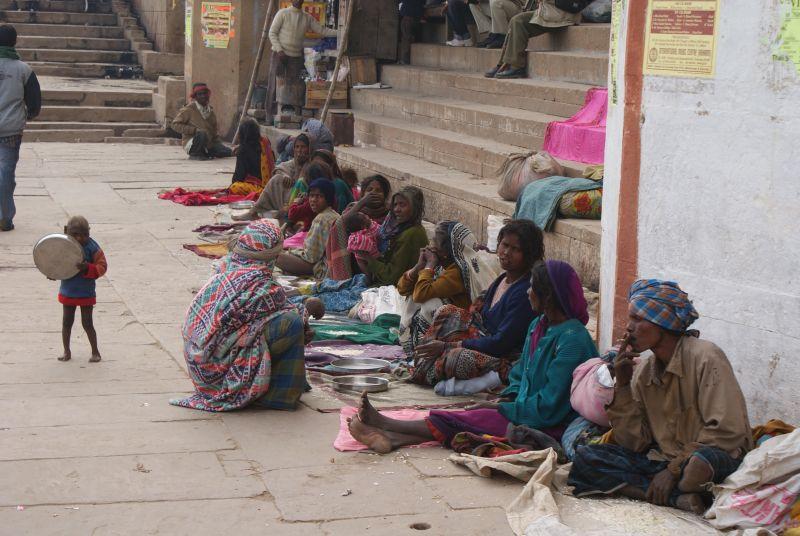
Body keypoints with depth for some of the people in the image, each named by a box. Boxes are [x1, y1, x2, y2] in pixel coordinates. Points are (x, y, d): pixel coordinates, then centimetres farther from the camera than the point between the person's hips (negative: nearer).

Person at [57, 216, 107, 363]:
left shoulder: (92, 248, -15)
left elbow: (102, 267, -15)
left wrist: (88, 268, -32)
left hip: (86, 293, -3)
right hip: (67, 292, 3)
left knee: (87, 323, 2)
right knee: (67, 322, 12)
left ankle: (95, 351, 17)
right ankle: (66, 351, 25)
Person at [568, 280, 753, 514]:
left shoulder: (705, 357, -12)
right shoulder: (643, 372, 7)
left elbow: (726, 432, -16)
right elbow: (634, 443, 4)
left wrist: (675, 468, -18)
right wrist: (622, 385, -5)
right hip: (663, 458, 7)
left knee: (697, 464, -43)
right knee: (585, 457, -13)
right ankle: (678, 497, -22)